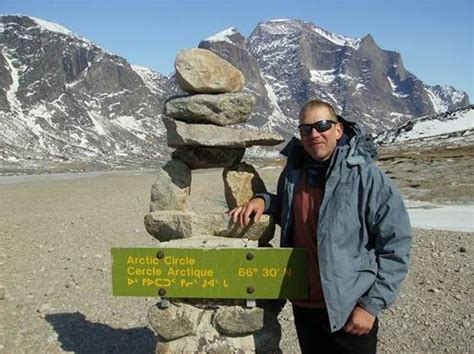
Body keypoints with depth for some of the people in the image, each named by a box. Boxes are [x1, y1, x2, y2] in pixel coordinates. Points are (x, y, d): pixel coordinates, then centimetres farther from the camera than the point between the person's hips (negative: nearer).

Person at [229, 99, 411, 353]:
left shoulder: (367, 177, -15)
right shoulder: (293, 173, 1)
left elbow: (396, 246, -12)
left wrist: (372, 305, -13)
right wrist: (263, 200, -1)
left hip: (349, 311, -5)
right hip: (302, 306, 5)